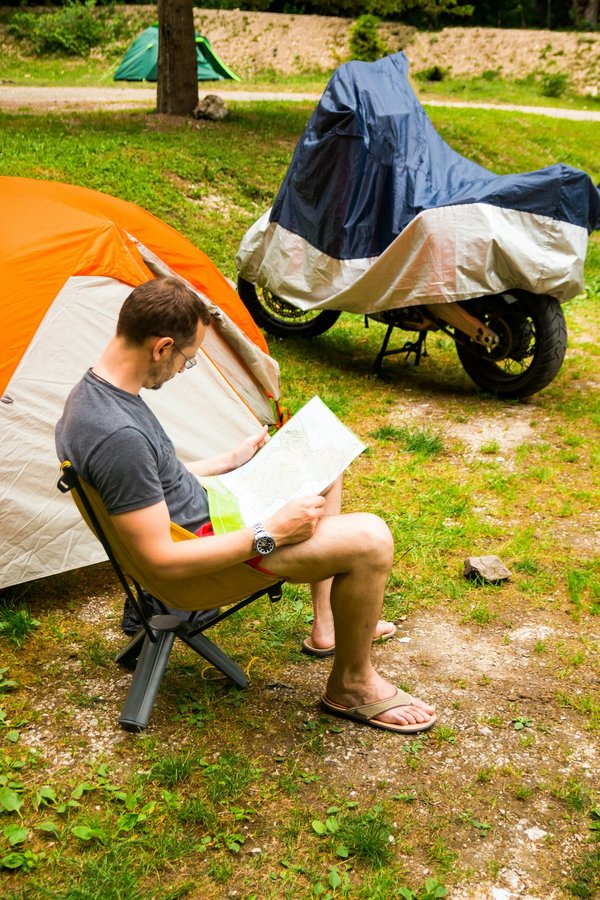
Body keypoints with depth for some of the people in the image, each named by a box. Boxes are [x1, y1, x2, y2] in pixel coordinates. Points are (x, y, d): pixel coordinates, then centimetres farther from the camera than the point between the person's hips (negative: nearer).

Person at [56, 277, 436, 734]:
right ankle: (352, 686, 5)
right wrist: (270, 534, -24)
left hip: (202, 507, 11)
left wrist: (230, 461, 16)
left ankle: (328, 623, 28)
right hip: (202, 548, -11)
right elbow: (161, 560, -29)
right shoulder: (118, 435, -32)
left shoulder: (95, 390, 0)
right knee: (369, 539, -19)